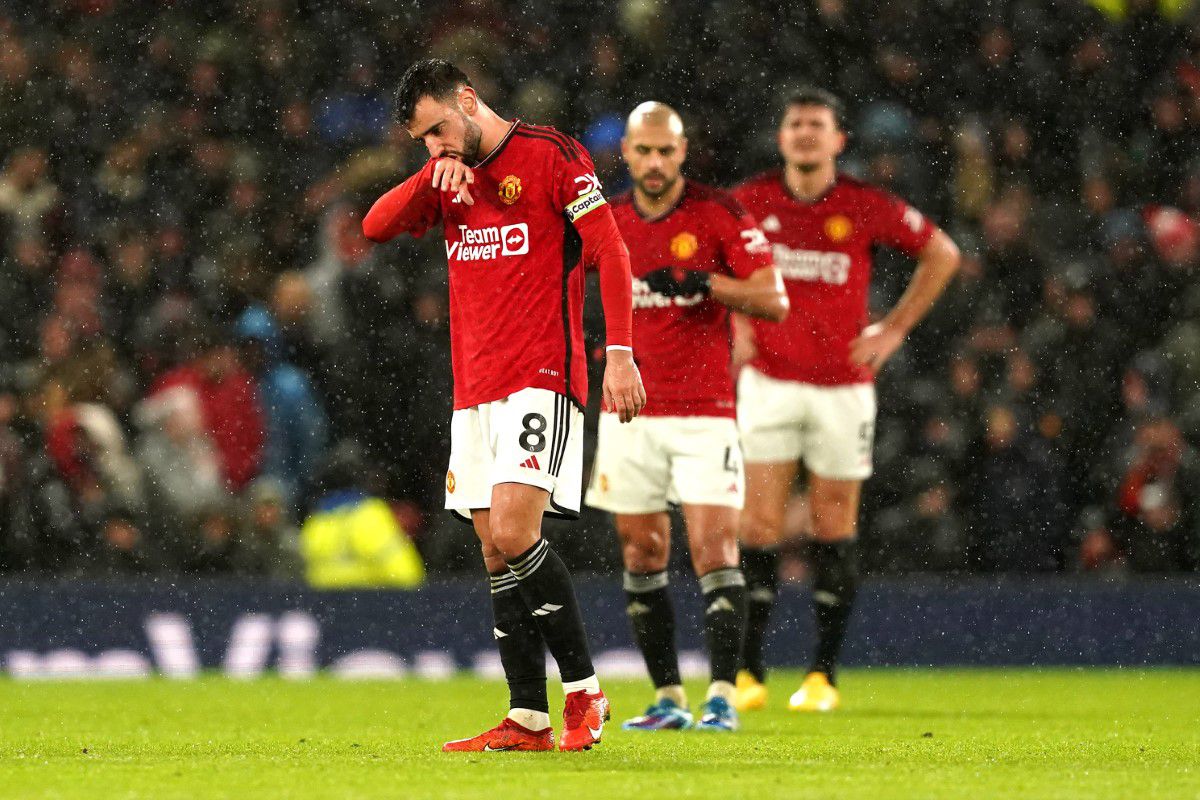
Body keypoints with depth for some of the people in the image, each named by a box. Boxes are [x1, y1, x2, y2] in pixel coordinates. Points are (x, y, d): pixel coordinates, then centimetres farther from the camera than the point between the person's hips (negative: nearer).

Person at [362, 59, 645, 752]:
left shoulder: (551, 155, -4)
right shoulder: (449, 180, 17)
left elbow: (611, 253, -7)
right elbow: (377, 227, 7)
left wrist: (620, 352, -16)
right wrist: (432, 176, -9)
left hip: (541, 378, -7)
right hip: (474, 389, 7)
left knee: (513, 533, -20)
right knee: (497, 554, 3)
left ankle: (584, 690, -9)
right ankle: (528, 721, 4)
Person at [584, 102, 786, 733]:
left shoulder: (719, 215, -6)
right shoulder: (608, 224, 6)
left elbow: (775, 302, -10)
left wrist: (706, 282, -23)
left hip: (705, 413, -4)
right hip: (629, 414, 4)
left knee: (714, 550, -12)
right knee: (641, 557, 4)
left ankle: (722, 697, -11)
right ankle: (668, 698, 10)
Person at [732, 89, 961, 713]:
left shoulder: (865, 207, -5)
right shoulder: (751, 201, -2)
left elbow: (942, 253, 8)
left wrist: (895, 329, 3)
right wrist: (734, 327, 8)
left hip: (843, 385, -1)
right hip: (769, 380, 1)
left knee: (834, 531, 3)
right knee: (758, 527, -5)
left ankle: (823, 673, 12)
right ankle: (749, 672, 1)